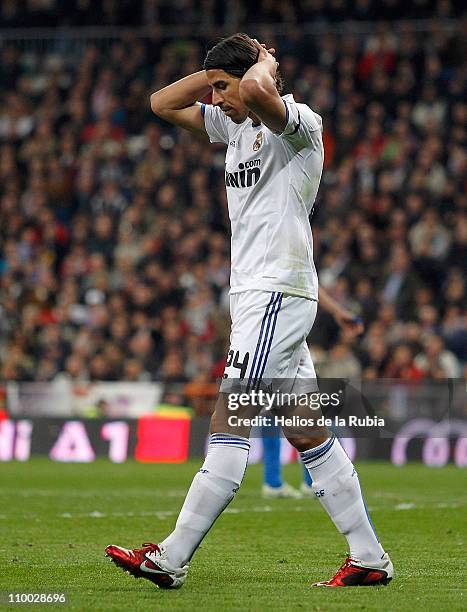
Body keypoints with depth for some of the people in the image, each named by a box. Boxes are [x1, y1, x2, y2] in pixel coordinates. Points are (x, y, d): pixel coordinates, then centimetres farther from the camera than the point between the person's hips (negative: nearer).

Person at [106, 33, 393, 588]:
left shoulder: (299, 124, -10)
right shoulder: (235, 125, 17)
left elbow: (257, 90, -32)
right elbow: (163, 104, 23)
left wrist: (266, 62, -10)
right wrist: (218, 71, 10)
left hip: (278, 293, -10)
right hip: (257, 297, 10)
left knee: (228, 424, -12)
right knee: (306, 433, 9)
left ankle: (171, 559, -14)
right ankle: (369, 557, 11)